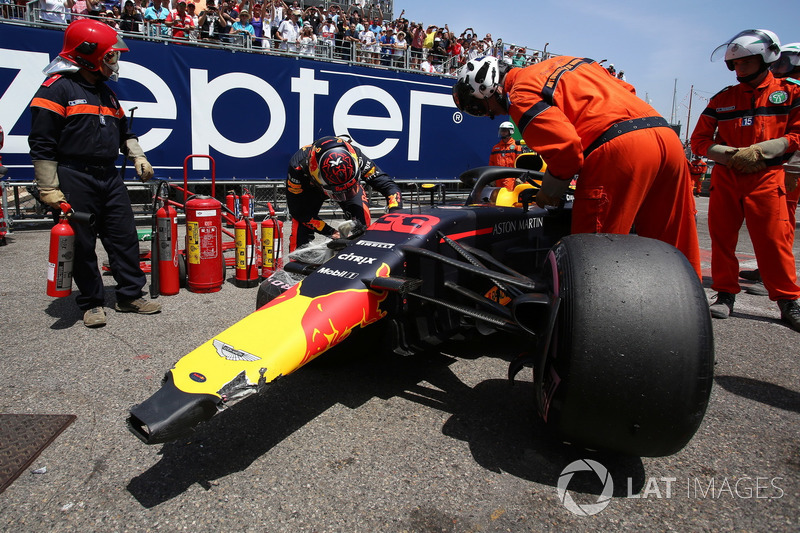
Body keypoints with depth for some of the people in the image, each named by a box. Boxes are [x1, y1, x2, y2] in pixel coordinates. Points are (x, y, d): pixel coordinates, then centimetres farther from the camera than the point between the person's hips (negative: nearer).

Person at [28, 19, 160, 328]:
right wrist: (49, 189, -14)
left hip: (109, 177, 7)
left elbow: (124, 132, 28)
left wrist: (137, 157, 10)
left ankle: (130, 296, 15)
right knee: (82, 245, 1)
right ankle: (91, 303, 13)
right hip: (75, 180, -7)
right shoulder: (58, 88, -7)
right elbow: (42, 143, -10)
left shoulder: (106, 92, 18)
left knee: (125, 238, 5)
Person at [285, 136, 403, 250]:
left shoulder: (356, 157, -37)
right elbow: (298, 211, -27)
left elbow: (389, 186, -28)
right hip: (310, 188, -1)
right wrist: (331, 232, -33)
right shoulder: (298, 167, -39)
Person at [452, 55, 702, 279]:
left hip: (620, 149, -9)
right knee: (675, 250, 15)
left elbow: (567, 146, -12)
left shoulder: (520, 96, 1)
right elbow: (626, 90, 28)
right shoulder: (562, 63, 27)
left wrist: (549, 190, 6)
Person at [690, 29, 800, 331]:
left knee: (773, 238, -7)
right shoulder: (722, 99, 11)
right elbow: (699, 140, 8)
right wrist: (730, 154, -9)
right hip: (725, 177, 2)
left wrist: (759, 151, -13)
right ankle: (726, 295, 12)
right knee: (722, 235, 1)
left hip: (766, 177, -2)